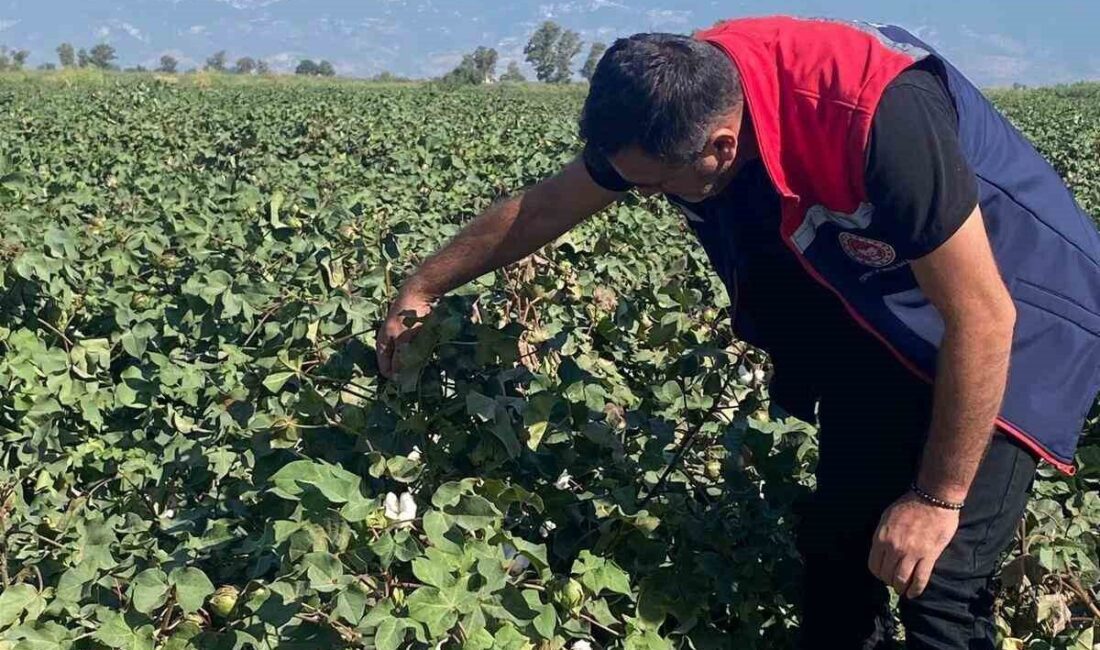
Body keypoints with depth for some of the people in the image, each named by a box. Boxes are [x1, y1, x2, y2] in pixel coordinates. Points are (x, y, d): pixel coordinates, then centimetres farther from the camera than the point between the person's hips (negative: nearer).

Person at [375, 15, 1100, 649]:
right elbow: (541, 208, 0)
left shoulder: (883, 116, -39)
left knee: (939, 579, -12)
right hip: (876, 319, 7)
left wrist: (938, 497, -20)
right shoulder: (678, 97, -16)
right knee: (837, 542, 7)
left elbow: (983, 320, -29)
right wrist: (424, 287, 12)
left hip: (1011, 317, -6)